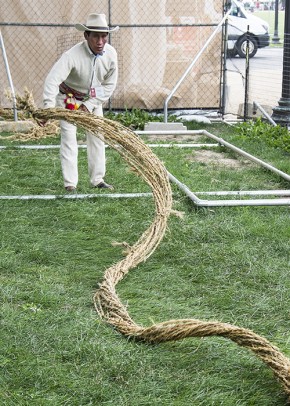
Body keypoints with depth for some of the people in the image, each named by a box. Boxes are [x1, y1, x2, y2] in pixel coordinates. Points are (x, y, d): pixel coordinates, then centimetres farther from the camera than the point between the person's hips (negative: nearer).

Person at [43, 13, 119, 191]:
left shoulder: (111, 54, -20)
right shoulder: (73, 55, -34)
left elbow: (109, 85, -9)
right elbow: (53, 79, -44)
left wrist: (90, 105, -17)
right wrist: (49, 106, -57)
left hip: (93, 98, 4)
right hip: (68, 97, -4)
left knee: (97, 137, 5)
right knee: (69, 138, -8)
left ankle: (98, 179, 16)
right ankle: (70, 183, -4)